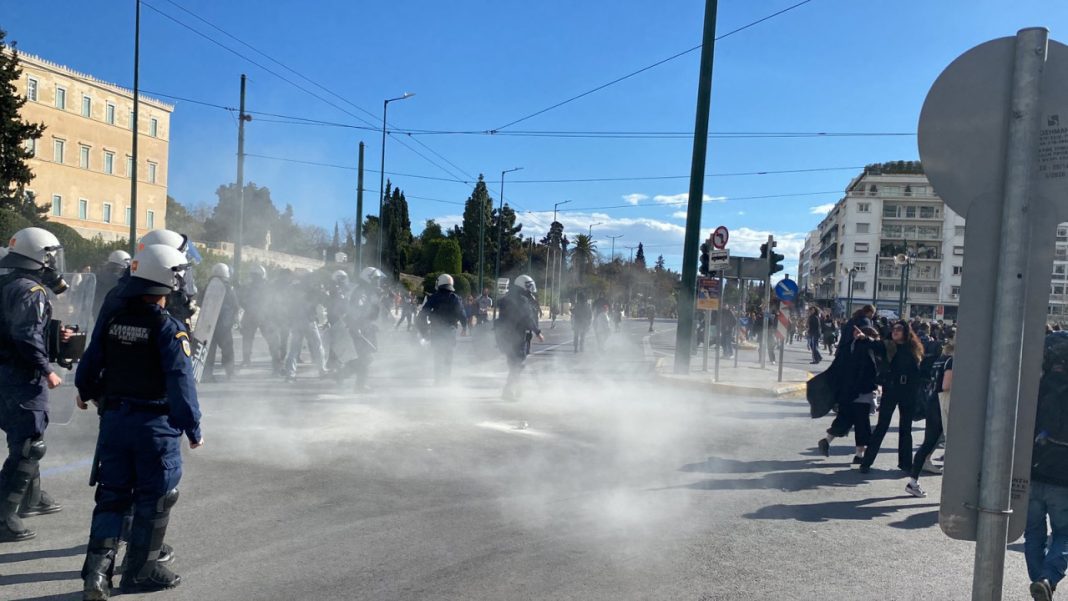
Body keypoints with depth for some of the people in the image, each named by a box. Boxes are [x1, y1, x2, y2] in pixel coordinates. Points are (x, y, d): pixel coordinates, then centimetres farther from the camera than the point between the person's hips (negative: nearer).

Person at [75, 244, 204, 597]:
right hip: (155, 424, -6)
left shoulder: (114, 322, 2)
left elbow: (89, 365, 12)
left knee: (112, 495, 16)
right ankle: (140, 571, 20)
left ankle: (97, 569, 11)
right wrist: (193, 429, -13)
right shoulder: (169, 328, -17)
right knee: (154, 498, 9)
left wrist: (86, 393, 34)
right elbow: (181, 383, -21)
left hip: (114, 419, 6)